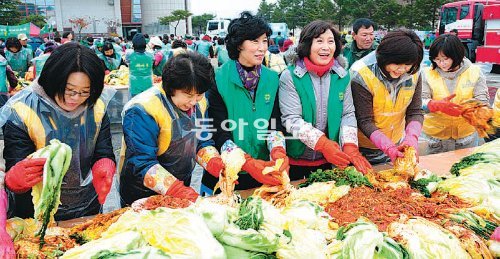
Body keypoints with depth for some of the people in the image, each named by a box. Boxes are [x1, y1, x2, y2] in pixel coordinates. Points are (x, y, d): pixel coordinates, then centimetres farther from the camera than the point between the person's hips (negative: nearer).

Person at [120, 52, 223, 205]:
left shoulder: (199, 103, -6)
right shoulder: (142, 110, -27)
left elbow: (202, 142, 1)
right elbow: (143, 164, -28)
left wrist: (219, 167, -19)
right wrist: (180, 192, -36)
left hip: (182, 188, 6)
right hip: (142, 194, -5)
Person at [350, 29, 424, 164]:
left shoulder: (413, 73, -9)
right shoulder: (361, 75, -24)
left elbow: (415, 112, -8)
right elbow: (364, 121, -23)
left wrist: (412, 137, -27)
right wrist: (388, 147, -35)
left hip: (397, 145, 4)